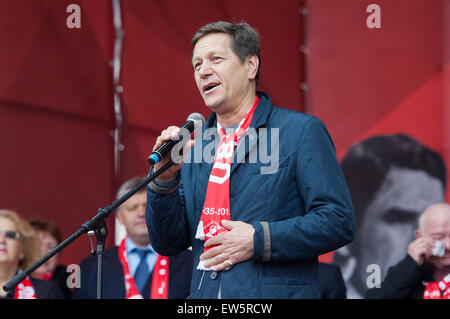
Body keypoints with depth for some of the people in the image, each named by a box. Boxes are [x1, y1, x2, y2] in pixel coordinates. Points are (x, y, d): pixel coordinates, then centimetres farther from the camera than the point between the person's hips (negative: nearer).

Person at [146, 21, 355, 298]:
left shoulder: (302, 131, -1)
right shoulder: (194, 148, 14)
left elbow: (338, 222, -8)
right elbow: (168, 244, 12)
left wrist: (260, 239, -14)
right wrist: (164, 179, -3)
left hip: (276, 292, -5)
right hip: (205, 292, 5)